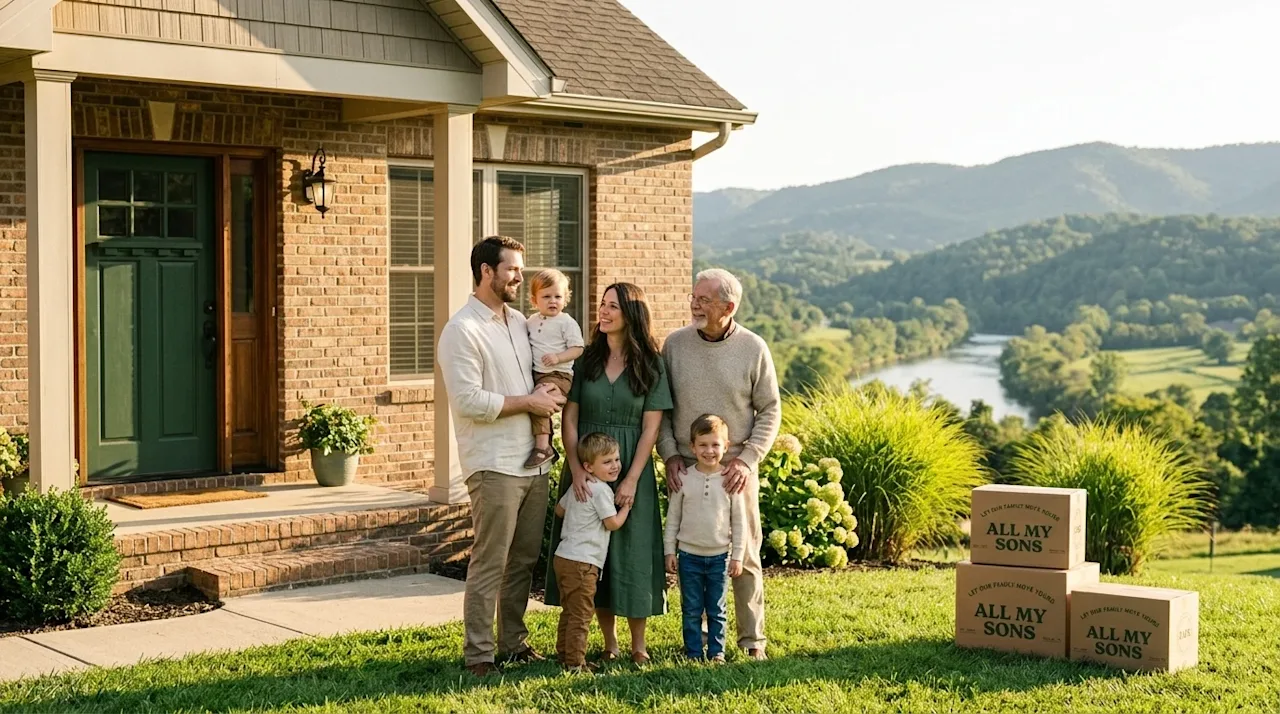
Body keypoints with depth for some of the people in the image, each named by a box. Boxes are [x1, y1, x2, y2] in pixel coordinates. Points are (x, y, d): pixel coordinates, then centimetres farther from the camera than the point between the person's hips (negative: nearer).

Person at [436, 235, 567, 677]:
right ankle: (478, 654, 3)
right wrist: (529, 401, -12)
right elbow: (469, 401, -19)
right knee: (489, 564, -5)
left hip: (532, 462, 8)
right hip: (494, 466, -8)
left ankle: (514, 642, 23)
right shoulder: (462, 330, -11)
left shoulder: (519, 321, 14)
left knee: (524, 559, 12)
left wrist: (546, 397, 7)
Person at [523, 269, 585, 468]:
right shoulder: (532, 321, 15)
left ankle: (542, 447, -27)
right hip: (534, 374, 8)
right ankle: (547, 447, 19)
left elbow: (577, 349, -8)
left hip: (557, 375, -8)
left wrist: (558, 357, -22)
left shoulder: (567, 322, -4)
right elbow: (526, 345, 28)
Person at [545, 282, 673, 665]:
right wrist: (576, 470, -12)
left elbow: (650, 428, -4)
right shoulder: (586, 360, 3)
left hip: (631, 469, -2)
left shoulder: (650, 364, -1)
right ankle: (608, 640, 16)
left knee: (631, 550, 1)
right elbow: (569, 421, 0)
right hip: (586, 468, 2)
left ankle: (638, 642, 12)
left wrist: (631, 480, -12)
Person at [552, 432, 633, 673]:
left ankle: (564, 653, 25)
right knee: (581, 614, -4)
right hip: (582, 562, -9)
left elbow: (559, 509, 24)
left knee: (569, 611, 18)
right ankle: (575, 662, -3)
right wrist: (627, 506, 3)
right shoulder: (601, 490, -14)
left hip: (563, 556, 9)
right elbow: (613, 523, -12)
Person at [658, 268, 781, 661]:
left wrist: (748, 458, -9)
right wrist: (669, 455, -3)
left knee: (745, 555, 3)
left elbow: (769, 410, 1)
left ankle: (752, 639, 14)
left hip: (735, 468, -1)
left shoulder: (753, 348, -3)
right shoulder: (675, 344, 1)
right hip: (686, 467, 2)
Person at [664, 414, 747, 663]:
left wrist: (737, 556, -1)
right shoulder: (684, 479, -3)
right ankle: (693, 654, 15)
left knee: (716, 610, 8)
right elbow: (673, 518, 4)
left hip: (719, 556, 0)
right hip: (689, 555, 0)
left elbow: (739, 521, 1)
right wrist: (669, 551, 2)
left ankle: (716, 652, 19)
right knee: (691, 610, 7)